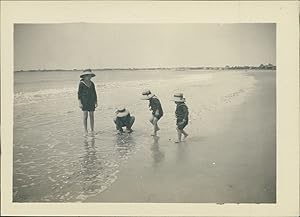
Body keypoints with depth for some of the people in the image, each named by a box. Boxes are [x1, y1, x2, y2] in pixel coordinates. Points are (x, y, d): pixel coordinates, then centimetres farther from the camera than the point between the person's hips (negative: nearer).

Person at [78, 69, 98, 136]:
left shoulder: (92, 84, 8)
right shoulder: (81, 83, -5)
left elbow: (94, 93, 13)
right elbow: (79, 93, -5)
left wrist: (96, 102, 9)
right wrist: (80, 103, -12)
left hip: (91, 101, 4)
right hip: (84, 101, -4)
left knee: (91, 115, 4)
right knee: (85, 115, -4)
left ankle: (92, 131, 10)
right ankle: (85, 131, 1)